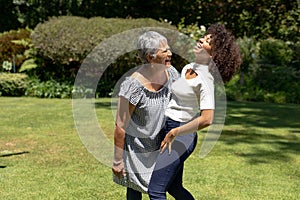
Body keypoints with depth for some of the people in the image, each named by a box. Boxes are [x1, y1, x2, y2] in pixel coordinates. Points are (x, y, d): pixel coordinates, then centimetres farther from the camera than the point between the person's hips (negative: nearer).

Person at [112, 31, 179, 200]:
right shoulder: (133, 85, -30)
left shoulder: (171, 73, -13)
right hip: (136, 146, -5)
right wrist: (117, 160, -17)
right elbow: (120, 126, -23)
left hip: (159, 142, 5)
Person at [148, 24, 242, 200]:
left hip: (181, 136, -9)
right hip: (168, 129, 9)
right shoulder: (188, 67, 7)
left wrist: (174, 133, -20)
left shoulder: (205, 79, -18)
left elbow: (207, 119, -27)